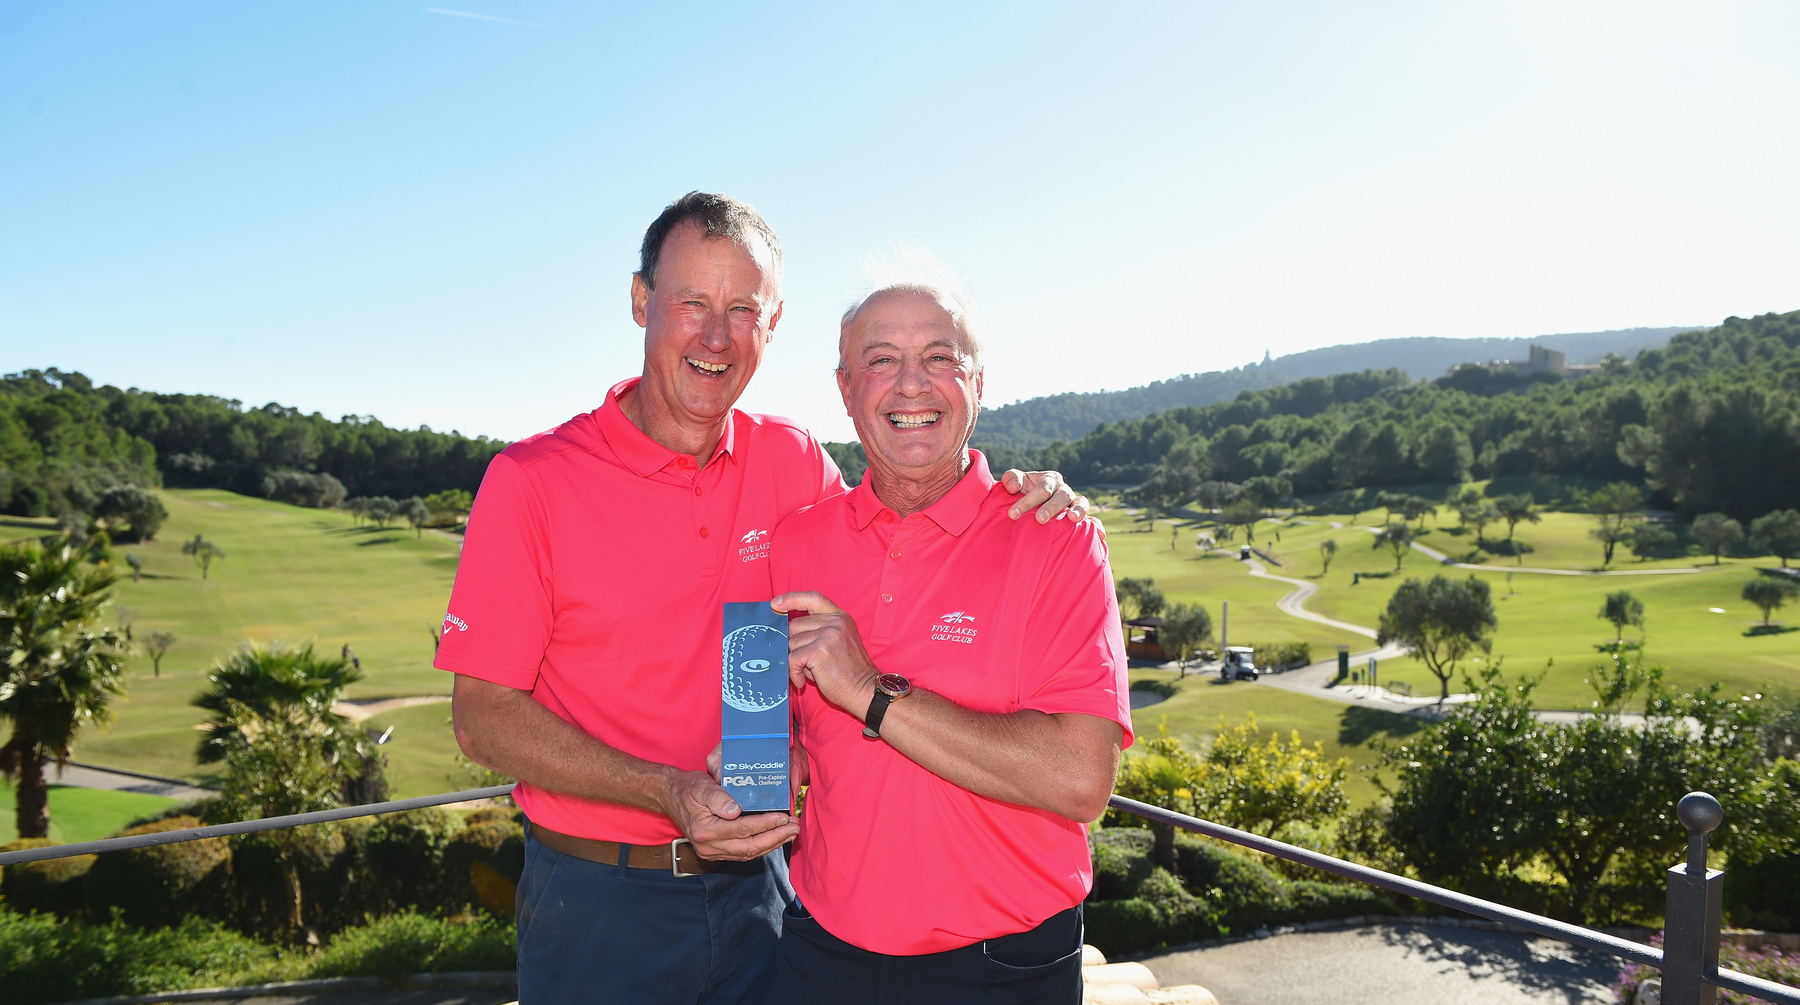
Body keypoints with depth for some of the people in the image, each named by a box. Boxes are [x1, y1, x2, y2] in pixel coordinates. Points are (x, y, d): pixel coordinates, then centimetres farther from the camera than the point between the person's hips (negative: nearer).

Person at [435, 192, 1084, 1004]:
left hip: (757, 887, 3)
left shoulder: (792, 463, -1)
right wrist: (669, 794, -23)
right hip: (600, 904, -3)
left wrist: (1008, 499, -7)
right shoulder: (530, 481, -11)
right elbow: (482, 715, -11)